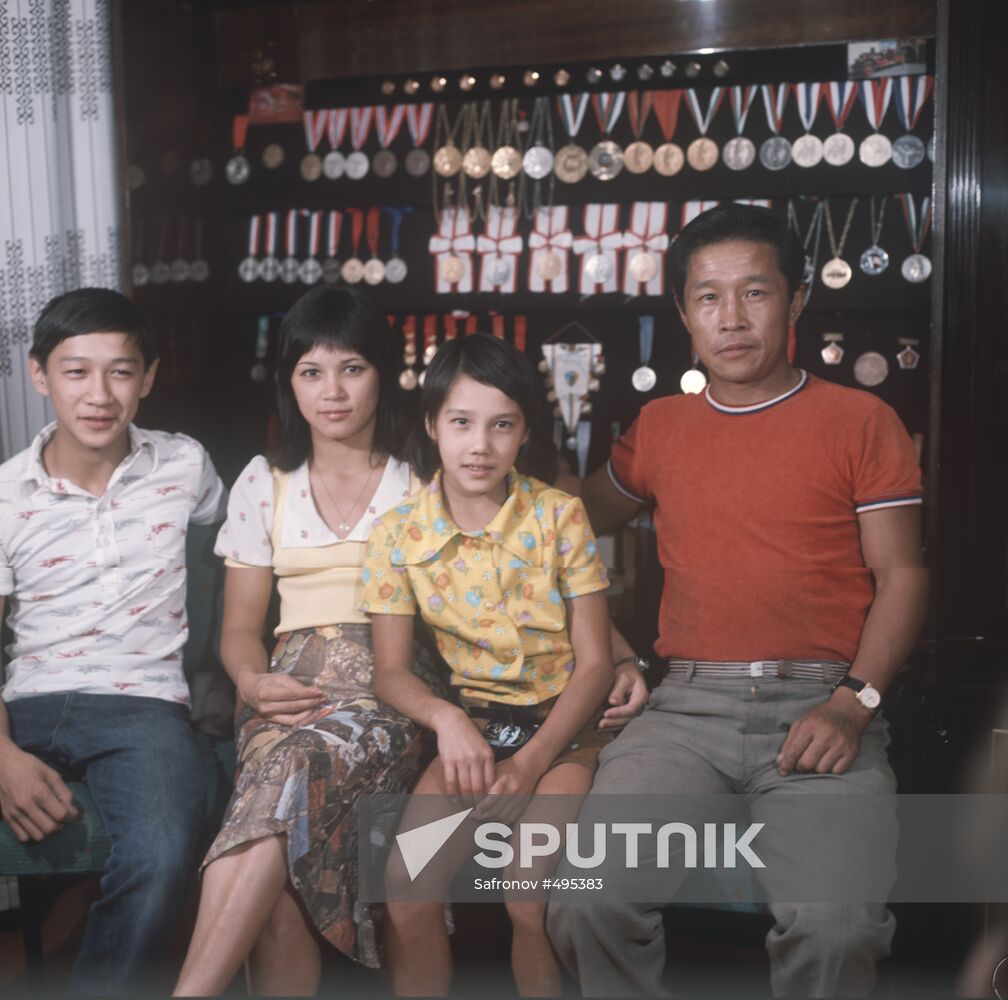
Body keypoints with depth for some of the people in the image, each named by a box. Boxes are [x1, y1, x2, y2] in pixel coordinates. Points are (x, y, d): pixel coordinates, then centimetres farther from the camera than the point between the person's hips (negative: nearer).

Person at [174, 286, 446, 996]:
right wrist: (254, 682, -6)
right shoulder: (266, 484, 17)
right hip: (291, 692, 2)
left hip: (394, 684, -2)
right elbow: (240, 628, 16)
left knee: (294, 766, -35)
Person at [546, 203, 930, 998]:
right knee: (590, 900, -21)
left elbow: (901, 574, 4)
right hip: (688, 707, 3)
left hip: (820, 706, -2)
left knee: (835, 925, -27)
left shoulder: (860, 420, 9)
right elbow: (589, 515, 36)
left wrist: (853, 702, -9)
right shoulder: (659, 428, 18)